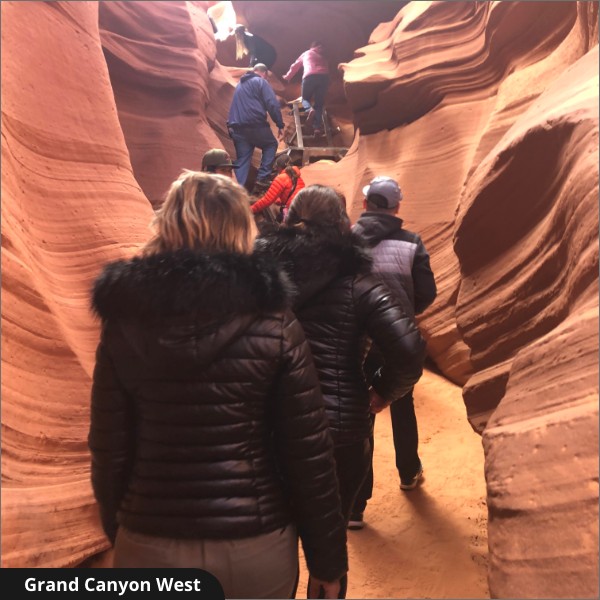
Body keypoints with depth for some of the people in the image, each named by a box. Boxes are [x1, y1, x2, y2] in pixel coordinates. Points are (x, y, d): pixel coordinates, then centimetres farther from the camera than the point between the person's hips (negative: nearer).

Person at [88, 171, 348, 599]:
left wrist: (120, 531, 14)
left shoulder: (125, 323, -7)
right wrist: (326, 557, 2)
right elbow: (308, 450, -9)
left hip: (150, 548, 1)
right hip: (256, 548, 0)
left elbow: (110, 451, -3)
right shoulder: (273, 321, -11)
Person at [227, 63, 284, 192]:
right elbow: (273, 104, -7)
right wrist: (280, 125, -4)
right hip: (255, 124, -6)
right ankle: (262, 177, 4)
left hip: (236, 127, 6)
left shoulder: (240, 84, 27)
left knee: (242, 160, 8)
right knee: (271, 144, 18)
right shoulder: (261, 82, 4)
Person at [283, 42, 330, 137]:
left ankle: (310, 110, -22)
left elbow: (295, 66, 38)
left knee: (305, 98, 15)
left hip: (310, 76, -1)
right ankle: (318, 127, -14)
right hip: (324, 76, 1)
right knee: (319, 103, 5)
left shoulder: (306, 53, 31)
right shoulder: (324, 57, 35)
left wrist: (287, 77, 52)